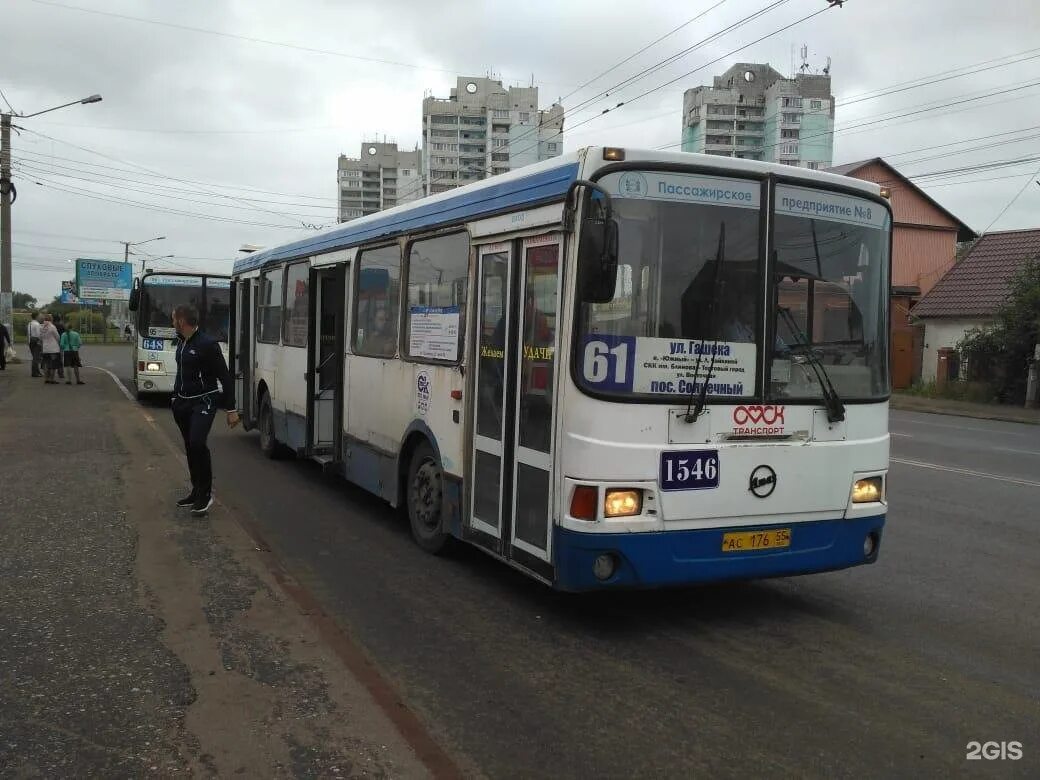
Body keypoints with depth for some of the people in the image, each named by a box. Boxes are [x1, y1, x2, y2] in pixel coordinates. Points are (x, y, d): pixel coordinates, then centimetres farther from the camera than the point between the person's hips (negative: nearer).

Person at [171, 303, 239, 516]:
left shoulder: (207, 344, -14)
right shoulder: (182, 343, 11)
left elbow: (225, 378, -13)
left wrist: (231, 409, -15)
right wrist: (176, 398, 20)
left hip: (203, 402, -8)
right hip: (183, 403, 9)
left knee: (197, 443, -24)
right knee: (190, 448, 12)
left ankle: (206, 493, -13)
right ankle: (197, 491, 25)